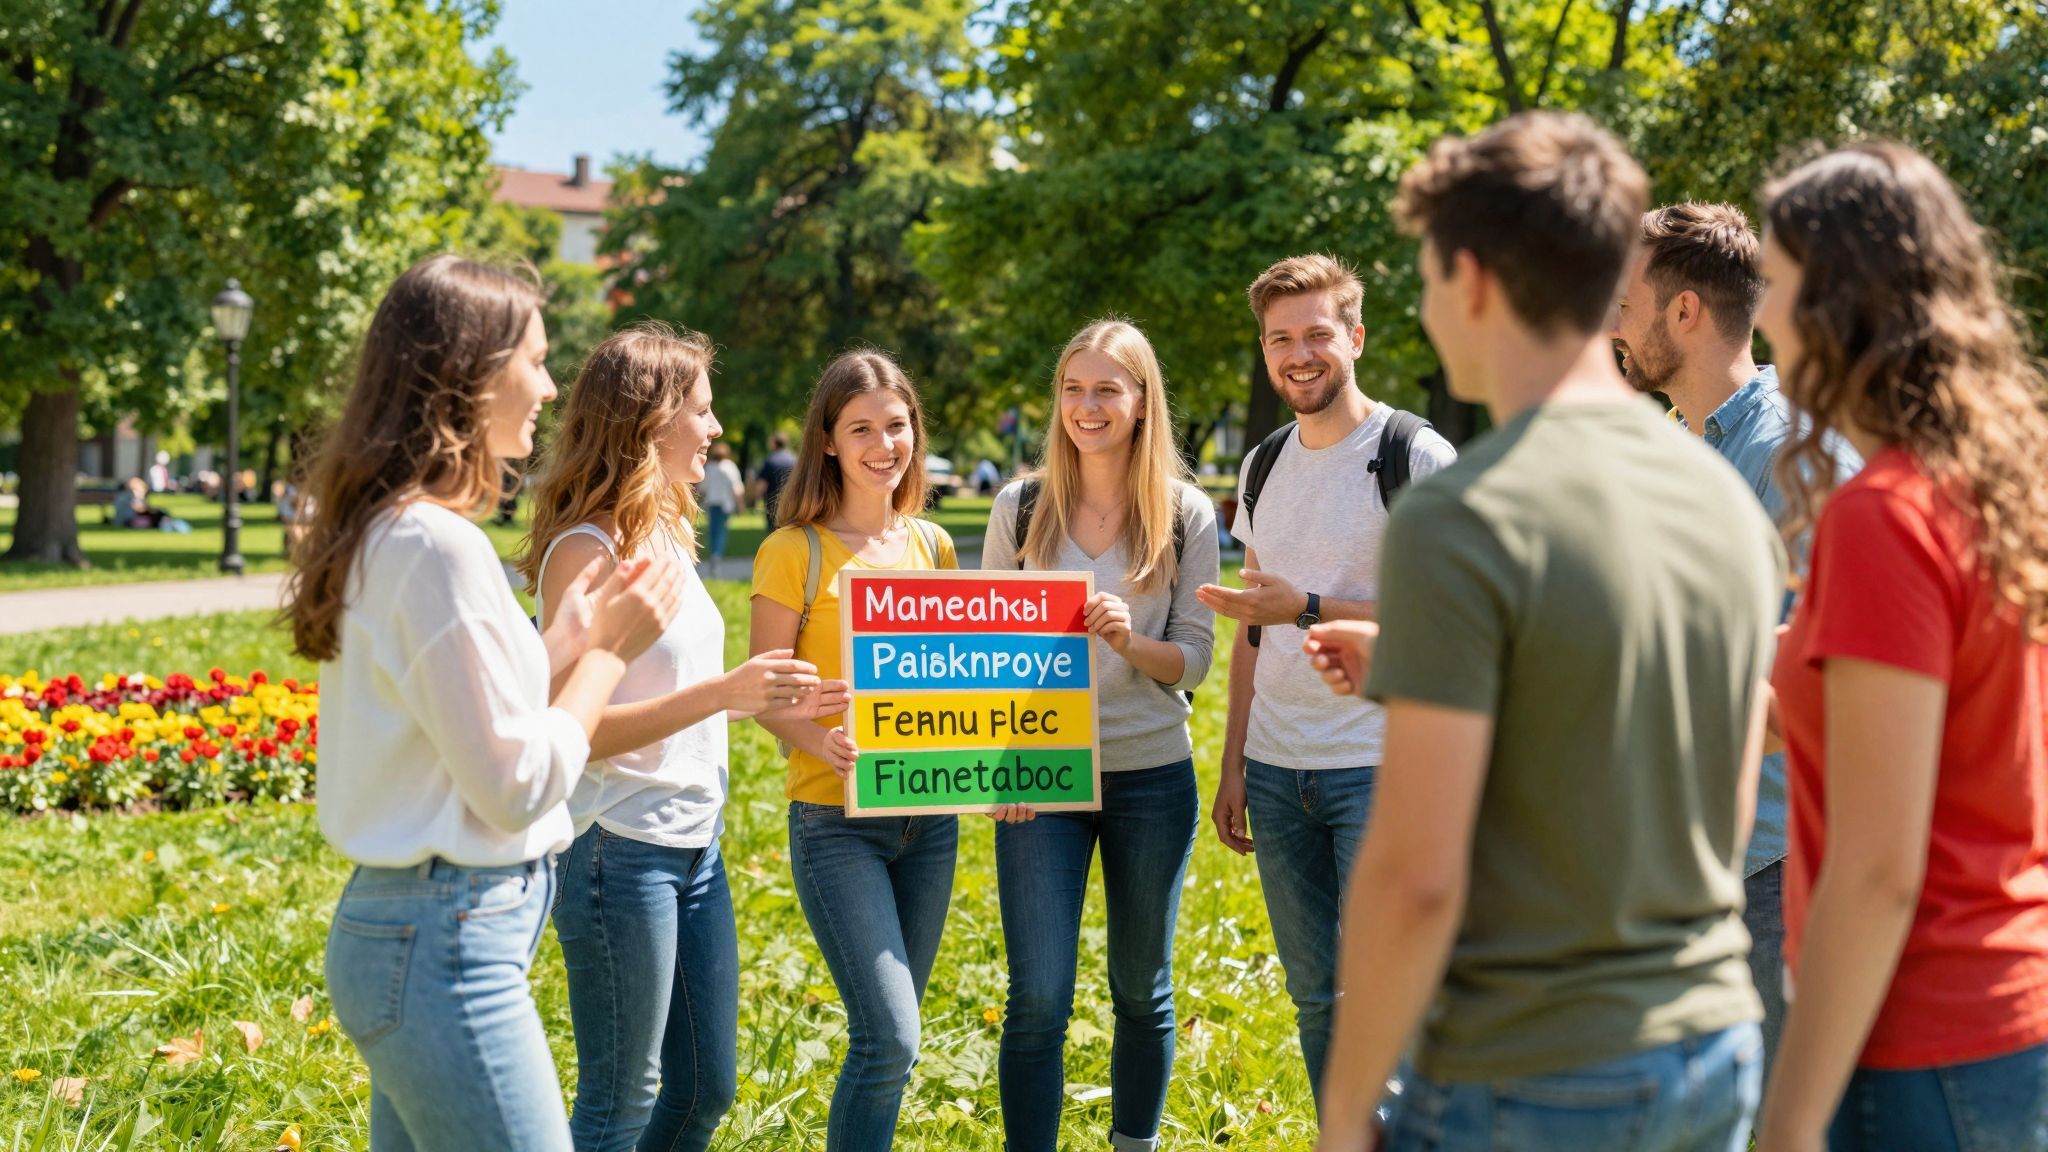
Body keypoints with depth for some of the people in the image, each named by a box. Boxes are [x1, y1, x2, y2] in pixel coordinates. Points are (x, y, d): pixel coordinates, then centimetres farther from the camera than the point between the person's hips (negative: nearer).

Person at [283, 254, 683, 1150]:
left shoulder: (387, 530, 11)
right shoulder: (438, 545, -19)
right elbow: (518, 785, -17)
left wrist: (569, 640, 11)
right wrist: (609, 650, -7)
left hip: (400, 924, 10)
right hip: (449, 941, -10)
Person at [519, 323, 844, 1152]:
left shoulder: (667, 533, 11)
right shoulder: (586, 550, -16)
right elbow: (575, 728, -22)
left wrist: (770, 703, 6)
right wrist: (722, 693, -27)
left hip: (695, 845, 9)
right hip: (621, 849, -9)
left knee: (709, 1083, 17)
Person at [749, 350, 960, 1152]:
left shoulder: (932, 545, 9)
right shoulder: (795, 552, -6)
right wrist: (825, 744, -26)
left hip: (928, 813, 5)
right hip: (835, 820, -5)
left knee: (888, 1038, 12)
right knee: (889, 1039, -14)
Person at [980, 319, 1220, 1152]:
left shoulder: (1186, 514, -1)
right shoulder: (1021, 508, 1)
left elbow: (1193, 660, -1)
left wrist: (1129, 641, -22)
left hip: (1152, 777, 1)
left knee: (1143, 991, 13)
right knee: (1037, 1001, -6)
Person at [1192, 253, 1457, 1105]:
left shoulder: (1416, 458, -7)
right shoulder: (1263, 468, 13)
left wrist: (1307, 609, -20)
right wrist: (1233, 766, 13)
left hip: (1378, 768, -6)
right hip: (1276, 770, 6)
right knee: (1314, 997, 12)